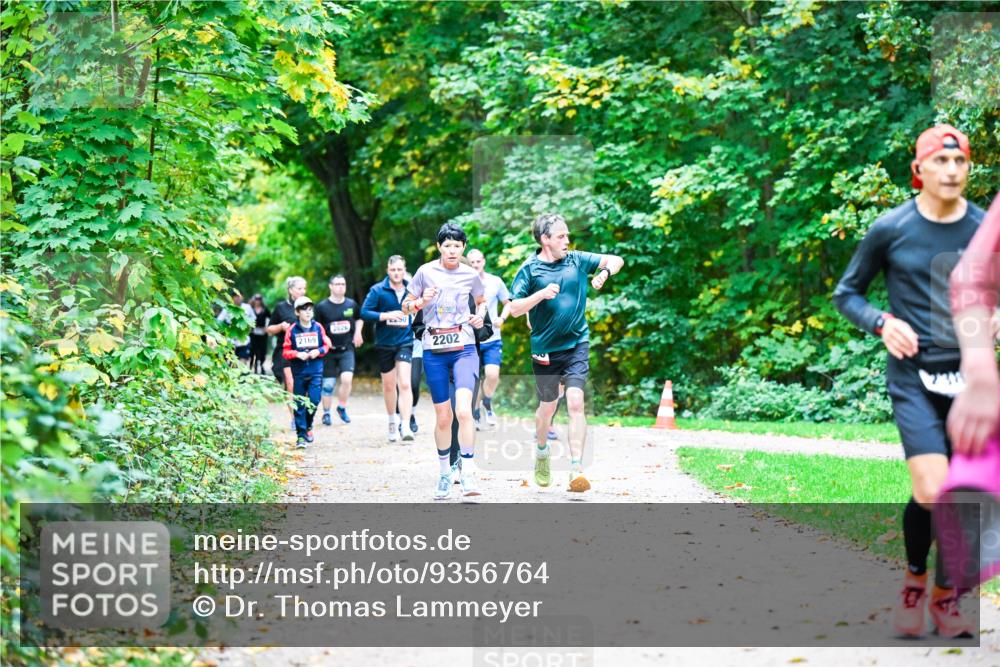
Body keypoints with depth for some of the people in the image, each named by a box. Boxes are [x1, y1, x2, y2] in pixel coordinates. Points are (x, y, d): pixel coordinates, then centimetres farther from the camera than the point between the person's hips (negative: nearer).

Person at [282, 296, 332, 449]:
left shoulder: (318, 328, 2)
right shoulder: (292, 330, -3)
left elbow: (326, 345, 9)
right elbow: (286, 351, -1)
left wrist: (319, 351, -10)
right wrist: (297, 354, -17)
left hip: (316, 371, 1)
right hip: (299, 372, -1)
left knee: (314, 401, -7)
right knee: (300, 404, 2)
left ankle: (308, 426, 19)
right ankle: (301, 435, 7)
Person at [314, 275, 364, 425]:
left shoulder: (351, 304, 3)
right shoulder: (322, 307, -5)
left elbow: (359, 319, 22)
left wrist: (358, 332, 7)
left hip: (347, 349, 1)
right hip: (329, 350, -1)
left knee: (347, 378, -16)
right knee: (328, 383, 2)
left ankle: (342, 408, 4)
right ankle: (326, 413, 18)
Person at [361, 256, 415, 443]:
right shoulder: (377, 290, -5)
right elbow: (364, 312, -10)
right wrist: (386, 316, -21)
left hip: (405, 342, 0)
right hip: (384, 343, 0)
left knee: (404, 384, -17)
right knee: (389, 385, 14)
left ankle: (405, 426, -20)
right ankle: (392, 422, 35)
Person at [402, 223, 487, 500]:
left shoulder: (471, 275, 3)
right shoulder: (425, 272, 0)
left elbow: (481, 302, 22)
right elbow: (406, 307, 7)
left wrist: (479, 316, 0)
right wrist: (421, 302, -14)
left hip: (464, 349, -1)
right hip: (434, 351, 1)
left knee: (463, 409, -19)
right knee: (443, 417, 5)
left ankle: (468, 475, -17)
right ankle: (444, 472, 24)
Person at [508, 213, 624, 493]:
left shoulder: (577, 260, 4)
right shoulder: (529, 270, -5)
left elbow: (617, 260, 12)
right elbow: (514, 309, -8)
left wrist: (604, 273, -10)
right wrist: (541, 294, -22)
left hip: (576, 344, 1)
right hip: (545, 349, -1)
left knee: (575, 403, -14)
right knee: (548, 406, 13)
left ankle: (577, 470, -18)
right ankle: (541, 452, 43)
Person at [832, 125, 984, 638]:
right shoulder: (890, 230, -2)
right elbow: (846, 293, 8)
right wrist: (881, 323, -10)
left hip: (969, 378, 3)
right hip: (914, 377, -3)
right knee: (931, 492, -18)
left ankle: (945, 596, 25)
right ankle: (914, 579, 9)